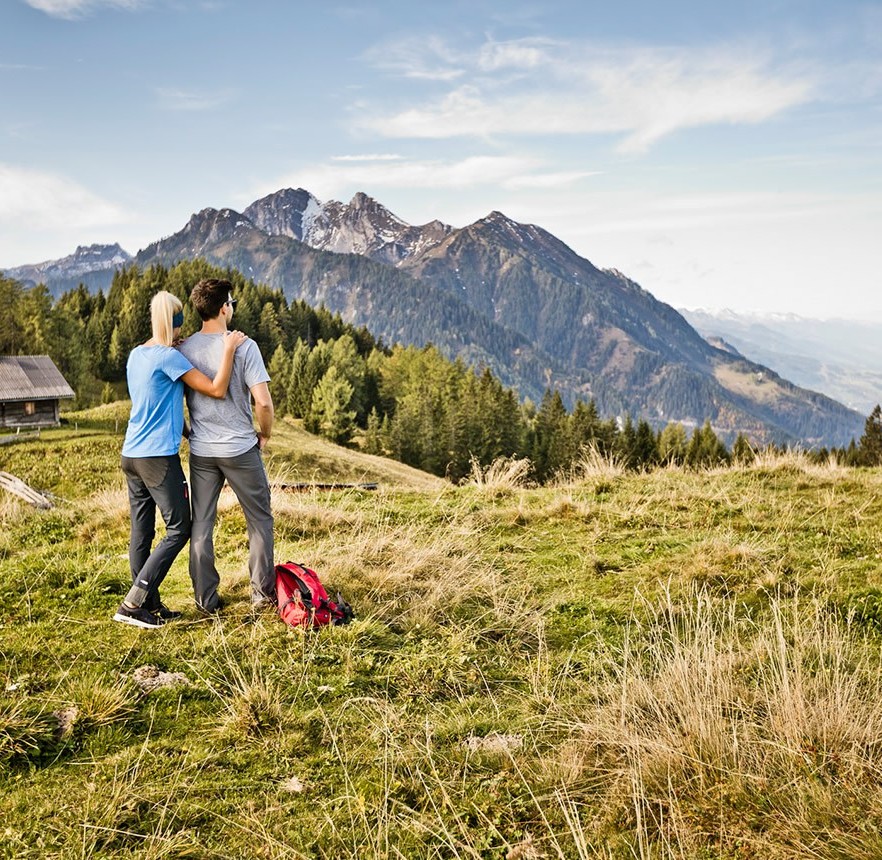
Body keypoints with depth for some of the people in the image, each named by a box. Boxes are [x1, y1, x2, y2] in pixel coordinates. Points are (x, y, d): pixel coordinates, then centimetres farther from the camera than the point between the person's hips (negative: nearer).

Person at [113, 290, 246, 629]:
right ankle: (132, 604, -5)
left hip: (131, 454, 9)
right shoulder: (169, 356, -13)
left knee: (141, 532, 9)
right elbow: (216, 389, -15)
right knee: (179, 529, -1)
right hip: (159, 456, -9)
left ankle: (150, 605, 16)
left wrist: (179, 349, 16)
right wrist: (229, 349, -8)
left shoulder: (136, 355, 11)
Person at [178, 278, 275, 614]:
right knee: (259, 520, 12)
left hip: (201, 451, 4)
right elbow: (263, 402, -17)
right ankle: (263, 593, 17)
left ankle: (206, 599, 16)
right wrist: (264, 434, 0)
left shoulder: (184, 349, 0)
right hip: (240, 449, -3)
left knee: (201, 525, 11)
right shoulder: (244, 346, -13)